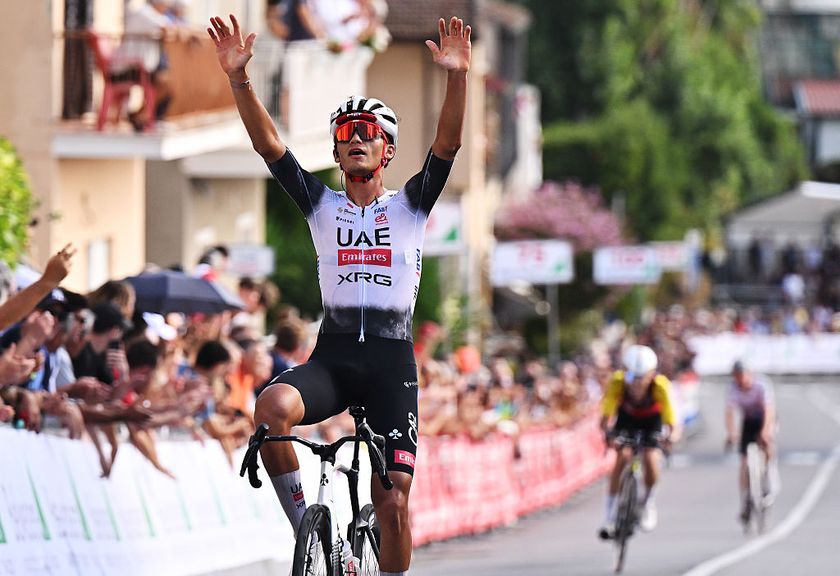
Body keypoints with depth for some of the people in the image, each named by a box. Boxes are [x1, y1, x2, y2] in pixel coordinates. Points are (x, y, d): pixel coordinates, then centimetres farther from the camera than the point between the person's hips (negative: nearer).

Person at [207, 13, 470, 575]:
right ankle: (303, 524, -14)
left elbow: (447, 145, -8)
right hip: (332, 354, 1)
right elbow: (269, 144, 0)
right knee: (273, 407, -32)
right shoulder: (321, 205, 11)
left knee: (392, 502, -7)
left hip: (392, 360, -1)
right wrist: (239, 79, -13)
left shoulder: (409, 205, 8)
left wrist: (457, 77, -24)